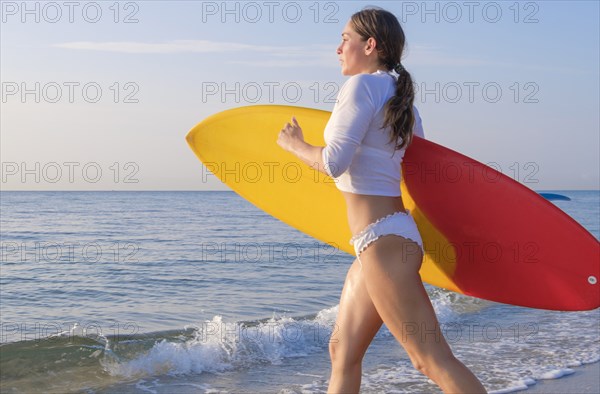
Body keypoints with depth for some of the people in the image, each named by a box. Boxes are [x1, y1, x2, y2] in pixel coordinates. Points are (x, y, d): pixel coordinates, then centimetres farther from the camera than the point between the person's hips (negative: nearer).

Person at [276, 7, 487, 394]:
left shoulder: (362, 85, -11)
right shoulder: (402, 99, 16)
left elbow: (334, 162, -17)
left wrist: (295, 145, 0)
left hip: (383, 241, -10)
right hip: (383, 238, 10)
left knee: (434, 360, -8)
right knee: (343, 353, 15)